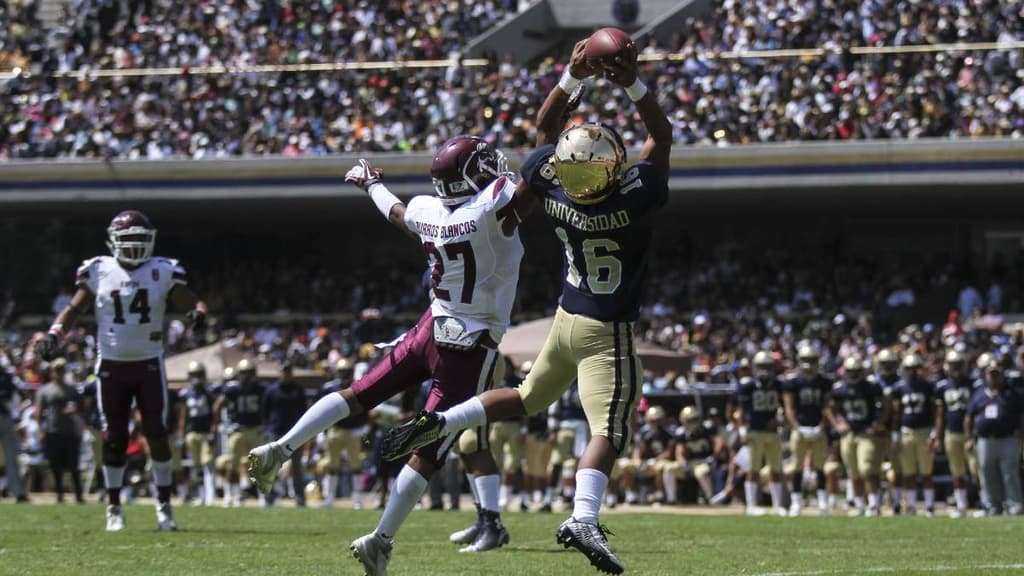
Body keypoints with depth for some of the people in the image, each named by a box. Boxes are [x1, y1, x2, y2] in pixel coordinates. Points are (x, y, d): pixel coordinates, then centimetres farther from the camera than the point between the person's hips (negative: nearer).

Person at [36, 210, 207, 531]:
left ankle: (164, 506, 5)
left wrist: (198, 312, -25)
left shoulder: (163, 273, -1)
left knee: (157, 435, -3)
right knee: (114, 439, 3)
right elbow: (75, 308, 4)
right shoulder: (99, 272, -2)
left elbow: (190, 301, -1)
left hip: (149, 364, 0)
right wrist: (54, 333, -11)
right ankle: (114, 508, 12)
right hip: (111, 365, 0)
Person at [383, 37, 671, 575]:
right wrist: (632, 84, -15)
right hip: (606, 333, -6)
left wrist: (572, 78, 1)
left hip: (567, 320, 6)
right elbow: (662, 134, -11)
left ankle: (438, 422, 12)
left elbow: (545, 128, 7)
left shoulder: (552, 191, -10)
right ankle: (583, 519, -30)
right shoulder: (636, 197, -22)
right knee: (607, 431, -11)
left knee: (527, 398, 26)